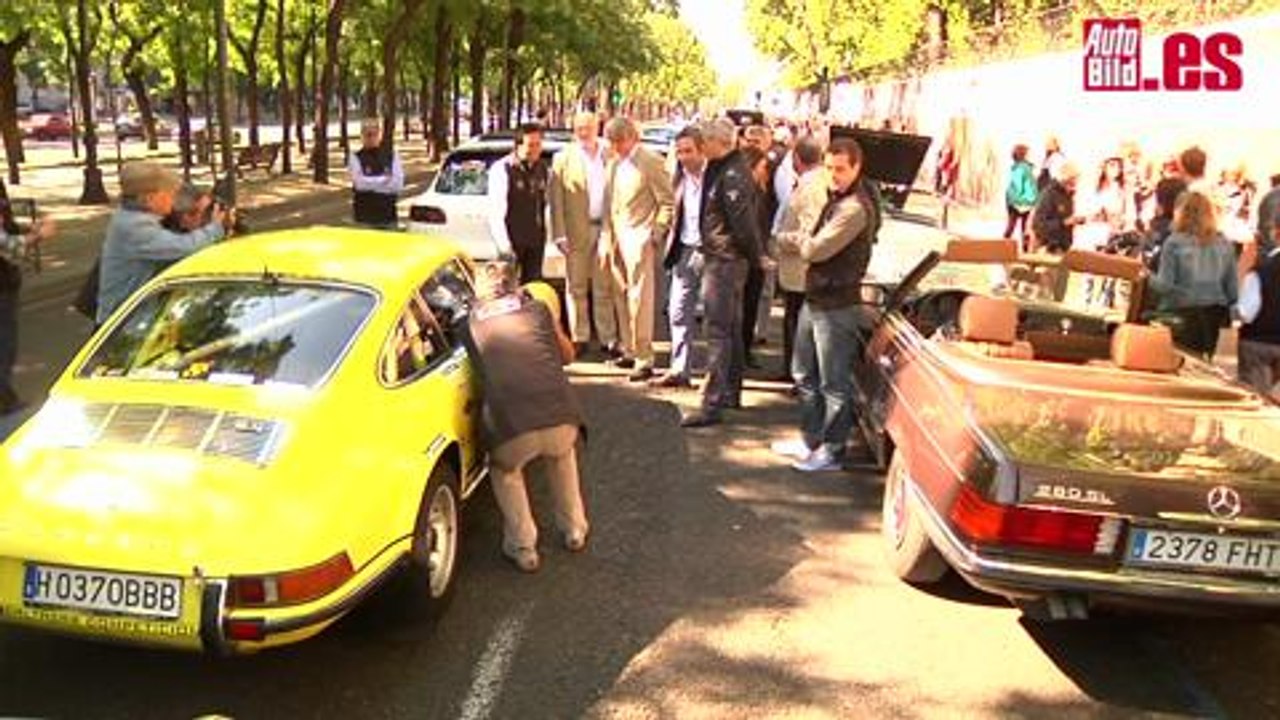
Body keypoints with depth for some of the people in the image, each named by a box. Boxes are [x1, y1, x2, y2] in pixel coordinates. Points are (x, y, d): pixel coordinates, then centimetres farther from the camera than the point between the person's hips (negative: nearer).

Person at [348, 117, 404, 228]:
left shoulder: (391, 155, 6)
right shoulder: (356, 157, 0)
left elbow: (398, 184, -3)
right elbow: (360, 183, -13)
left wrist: (372, 184, -8)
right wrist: (385, 179, -7)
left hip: (388, 214, 2)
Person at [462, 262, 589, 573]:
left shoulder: (472, 322, 18)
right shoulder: (538, 307, 20)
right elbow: (567, 355, 33)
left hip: (510, 425, -1)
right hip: (561, 418, 2)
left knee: (505, 469, 35)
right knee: (562, 454, 39)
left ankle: (522, 547, 29)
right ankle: (574, 531, 44)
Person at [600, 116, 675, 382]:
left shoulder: (650, 161, -8)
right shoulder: (614, 164, 15)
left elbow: (668, 202, -7)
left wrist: (656, 234, -11)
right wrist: (606, 237, 13)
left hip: (639, 239, -7)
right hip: (617, 240, 7)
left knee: (639, 300, -8)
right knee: (622, 299, 10)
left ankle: (644, 360, -5)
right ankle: (630, 352, 20)